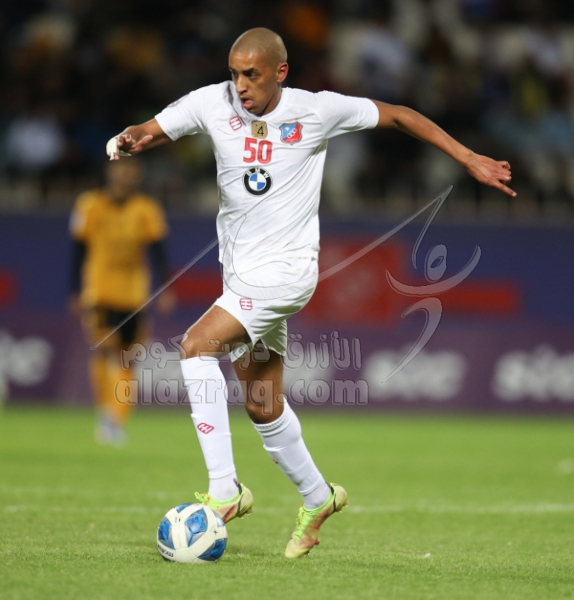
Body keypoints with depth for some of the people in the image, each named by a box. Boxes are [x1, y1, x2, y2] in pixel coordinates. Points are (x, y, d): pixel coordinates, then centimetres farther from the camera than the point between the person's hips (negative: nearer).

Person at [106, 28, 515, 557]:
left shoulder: (318, 111, -10)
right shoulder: (213, 103, -2)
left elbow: (398, 116, 1)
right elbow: (152, 130, -4)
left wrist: (470, 160, 3)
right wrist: (129, 140, -30)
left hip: (286, 270, -6)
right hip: (240, 272, 6)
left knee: (197, 346, -24)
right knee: (263, 406, 13)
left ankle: (224, 490, -21)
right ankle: (318, 498, 35)